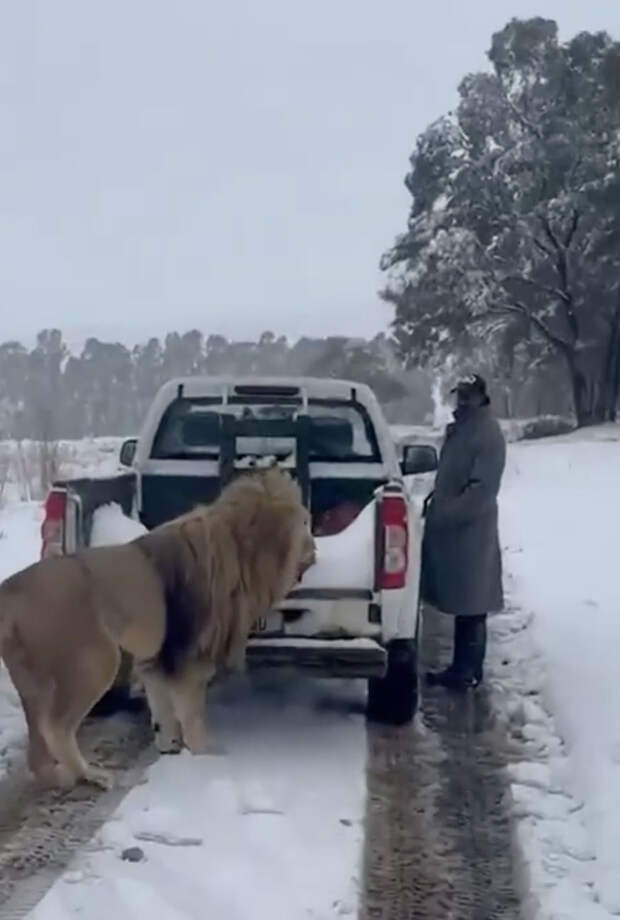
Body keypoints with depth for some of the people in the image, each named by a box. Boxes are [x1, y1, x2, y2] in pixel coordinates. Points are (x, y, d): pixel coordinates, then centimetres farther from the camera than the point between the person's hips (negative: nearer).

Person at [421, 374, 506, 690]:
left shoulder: (489, 434, -14)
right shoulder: (459, 429, 15)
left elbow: (483, 489, -21)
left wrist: (445, 513, -21)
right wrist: (436, 500, 12)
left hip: (471, 532, -9)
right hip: (451, 528, 9)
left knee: (470, 606, -3)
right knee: (461, 603, 13)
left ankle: (466, 671, 2)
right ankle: (464, 668, 20)